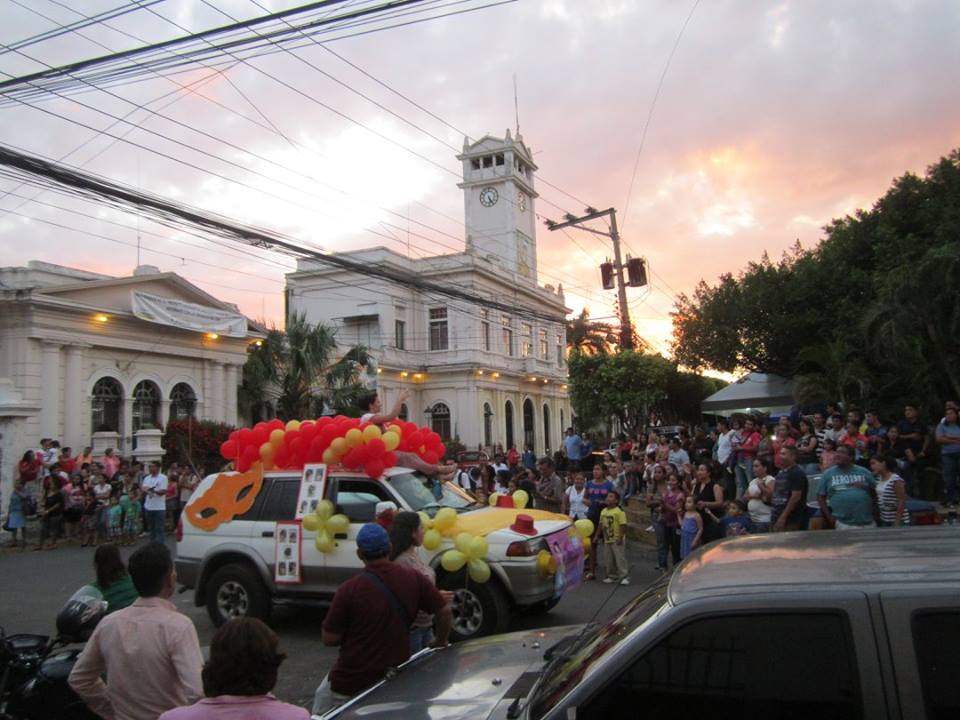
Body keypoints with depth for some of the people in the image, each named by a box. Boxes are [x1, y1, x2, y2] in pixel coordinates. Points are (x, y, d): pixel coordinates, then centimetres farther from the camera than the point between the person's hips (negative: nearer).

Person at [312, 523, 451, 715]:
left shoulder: (348, 590, -19)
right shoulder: (413, 579, -10)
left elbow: (329, 639, -12)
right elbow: (444, 611, -4)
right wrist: (441, 641, 14)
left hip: (351, 681, -3)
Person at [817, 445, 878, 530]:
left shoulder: (864, 472, 8)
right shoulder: (828, 474, 5)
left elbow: (875, 493, 13)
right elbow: (821, 496, 5)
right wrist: (829, 517, -4)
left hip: (868, 523, 2)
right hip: (843, 524, -2)